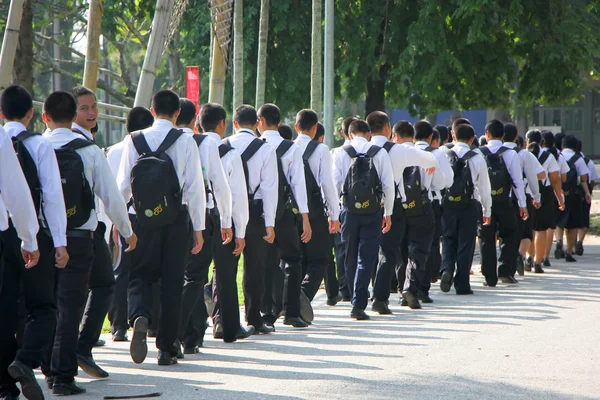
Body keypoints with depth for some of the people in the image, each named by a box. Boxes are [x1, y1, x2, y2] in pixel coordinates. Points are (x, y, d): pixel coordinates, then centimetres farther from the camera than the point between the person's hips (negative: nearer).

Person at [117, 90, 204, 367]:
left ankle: (139, 316, -21)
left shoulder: (134, 141, 0)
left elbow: (123, 185, 2)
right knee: (172, 282, 7)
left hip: (143, 219, 1)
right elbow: (195, 187, -6)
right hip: (177, 219, -1)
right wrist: (198, 228, 0)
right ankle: (167, 349, 9)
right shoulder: (185, 141, -5)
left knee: (140, 275, 11)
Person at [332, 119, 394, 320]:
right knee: (366, 258, -2)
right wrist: (388, 213, 9)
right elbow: (389, 184, 0)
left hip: (349, 211, 1)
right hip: (373, 211, -1)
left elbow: (334, 184, -2)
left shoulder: (340, 153, -1)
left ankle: (356, 300, 22)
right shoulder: (380, 153, 0)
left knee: (351, 258, 14)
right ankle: (359, 305, -13)